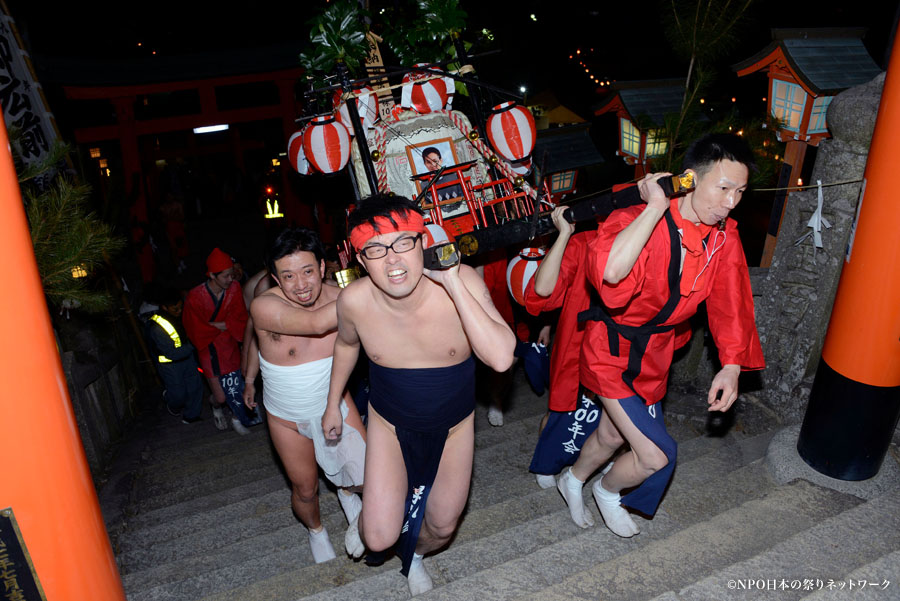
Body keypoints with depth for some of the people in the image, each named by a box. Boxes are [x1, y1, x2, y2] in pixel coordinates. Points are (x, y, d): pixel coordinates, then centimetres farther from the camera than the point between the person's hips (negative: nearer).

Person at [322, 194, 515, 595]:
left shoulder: (462, 281, -29)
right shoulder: (354, 300, -24)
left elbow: (501, 359, -40)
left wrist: (453, 283, -43)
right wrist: (333, 404, 11)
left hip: (454, 422, 1)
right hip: (390, 422, 0)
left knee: (442, 525, 16)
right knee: (380, 539, -7)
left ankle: (414, 554, 55)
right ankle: (367, 518, 33)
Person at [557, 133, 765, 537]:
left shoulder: (724, 237, -6)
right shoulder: (637, 220, -28)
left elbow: (730, 303, 1)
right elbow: (610, 270, -49)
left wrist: (731, 366, -8)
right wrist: (656, 207, -40)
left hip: (655, 352, 7)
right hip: (612, 348, -7)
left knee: (612, 434, 23)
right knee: (656, 454, -7)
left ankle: (572, 481, 54)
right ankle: (607, 491, 29)